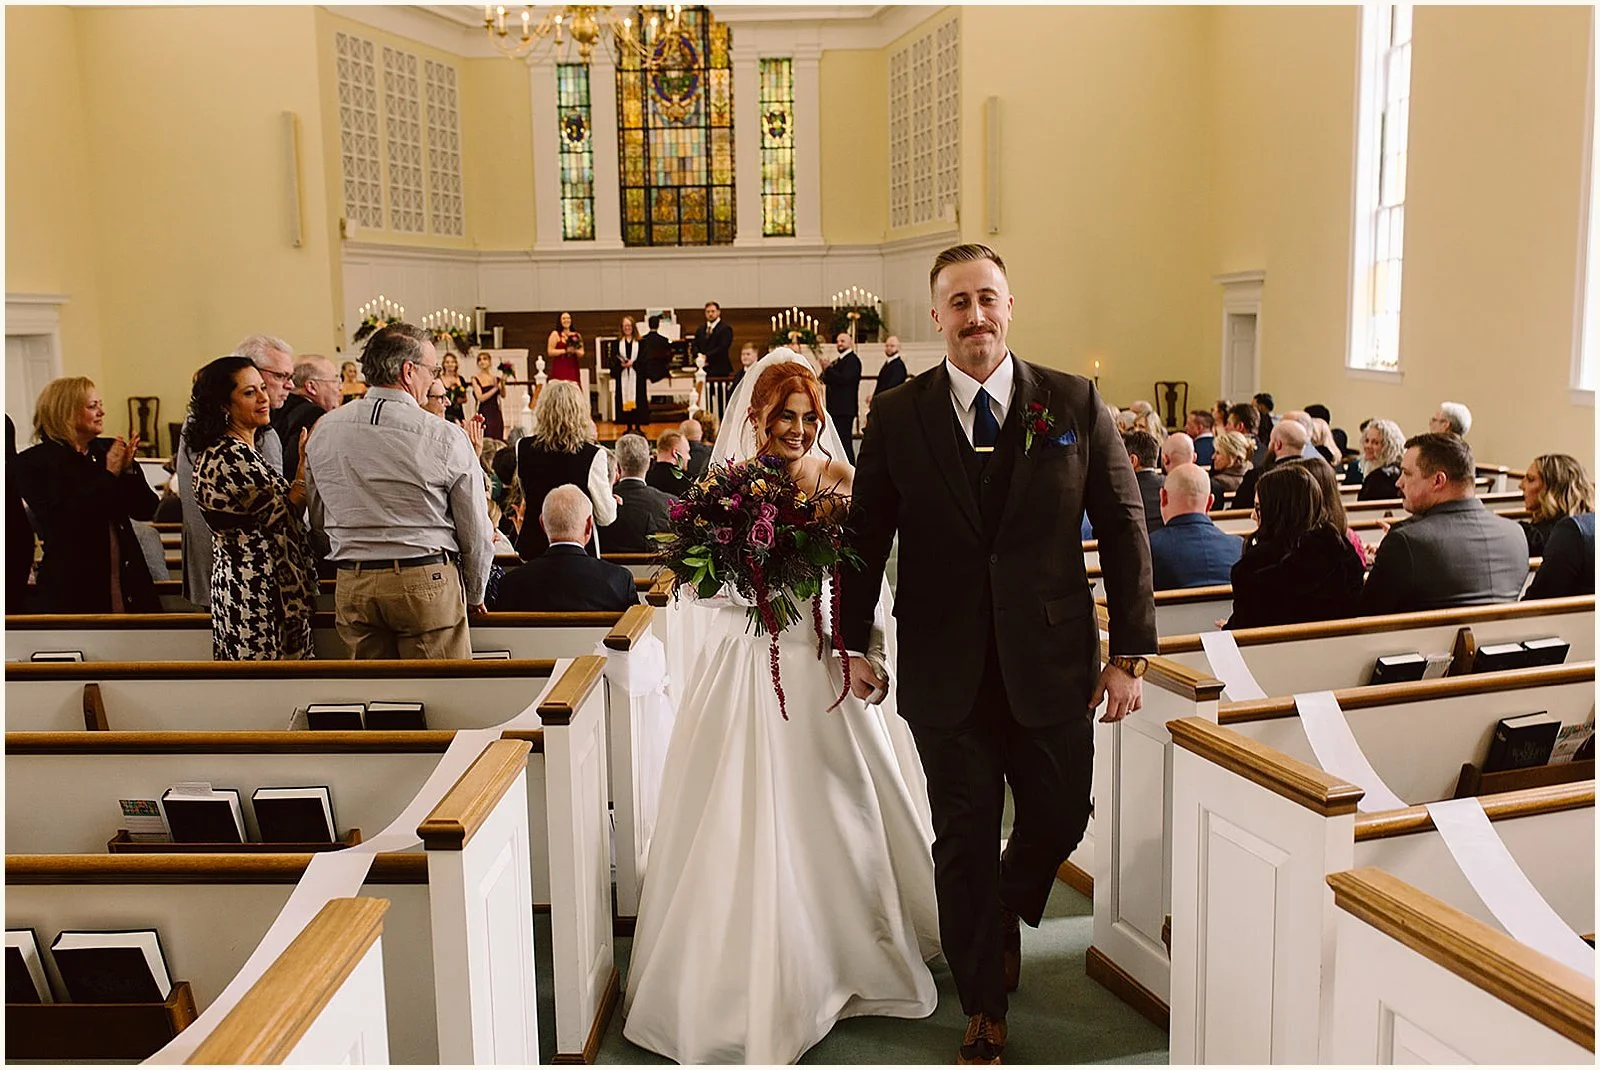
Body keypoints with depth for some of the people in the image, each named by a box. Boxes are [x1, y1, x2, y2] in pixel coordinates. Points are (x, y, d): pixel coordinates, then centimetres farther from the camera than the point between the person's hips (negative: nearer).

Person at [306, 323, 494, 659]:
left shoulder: (324, 431, 4)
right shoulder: (445, 438, -10)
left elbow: (318, 525, 12)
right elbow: (476, 533, -4)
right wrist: (474, 596, 12)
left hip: (352, 585, 5)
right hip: (427, 582, -4)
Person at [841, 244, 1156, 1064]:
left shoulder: (1076, 404, -2)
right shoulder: (896, 416, -1)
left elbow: (1124, 529, 0)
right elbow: (866, 535, 4)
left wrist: (1130, 653, -3)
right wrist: (853, 643, 2)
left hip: (1051, 665, 1)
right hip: (946, 673, 0)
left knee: (1060, 818, 13)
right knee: (964, 842, 10)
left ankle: (1004, 918, 48)